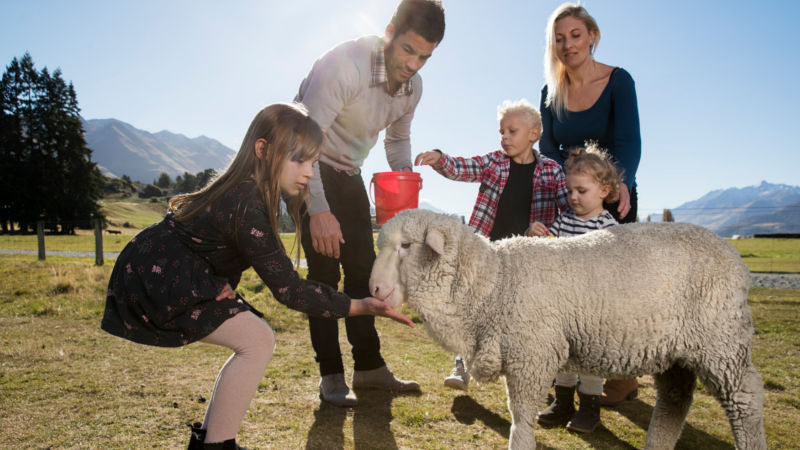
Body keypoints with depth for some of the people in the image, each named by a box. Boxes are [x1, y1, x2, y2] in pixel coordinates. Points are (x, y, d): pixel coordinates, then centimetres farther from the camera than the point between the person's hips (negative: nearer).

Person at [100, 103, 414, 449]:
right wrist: (358, 306, -24)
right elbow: (287, 288, -25)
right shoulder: (247, 206, -28)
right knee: (257, 341, -17)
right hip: (151, 280, -10)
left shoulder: (251, 191, 1)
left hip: (169, 277, 10)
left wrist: (221, 285, -11)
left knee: (257, 339, 8)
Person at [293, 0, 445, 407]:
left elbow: (398, 138, 14)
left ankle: (369, 366, 15)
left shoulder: (413, 86, -3)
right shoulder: (344, 65, -28)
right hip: (306, 166, -7)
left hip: (347, 172, 7)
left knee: (362, 268, 5)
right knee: (325, 268, -13)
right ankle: (330, 375, -2)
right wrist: (318, 210, -38)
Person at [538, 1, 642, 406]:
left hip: (614, 196, -4)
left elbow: (629, 141, -21)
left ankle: (622, 379, 10)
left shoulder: (618, 81, -10)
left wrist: (622, 183, -40)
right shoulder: (551, 93, 2)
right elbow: (548, 150, -5)